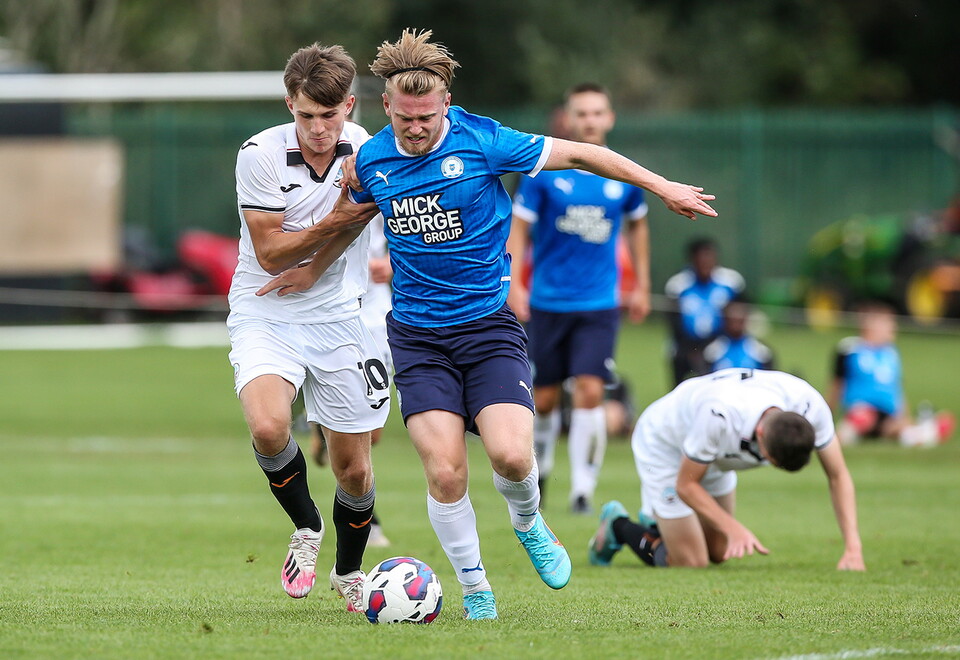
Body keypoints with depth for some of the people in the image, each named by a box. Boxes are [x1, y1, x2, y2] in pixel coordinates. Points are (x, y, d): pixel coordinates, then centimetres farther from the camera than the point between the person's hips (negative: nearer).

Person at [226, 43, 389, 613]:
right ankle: (305, 529, -1)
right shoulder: (260, 155, -14)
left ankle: (349, 571, 34)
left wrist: (304, 271, -13)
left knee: (354, 469, 5)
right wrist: (336, 222, -24)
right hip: (264, 316, -2)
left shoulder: (365, 151, -6)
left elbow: (348, 231, 1)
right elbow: (270, 253, -13)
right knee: (268, 428, -30)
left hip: (337, 319, 3)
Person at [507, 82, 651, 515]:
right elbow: (519, 228, -2)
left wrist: (642, 287, 19)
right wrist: (513, 285, -12)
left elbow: (637, 225, 18)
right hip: (548, 300, 0)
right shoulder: (544, 170, -5)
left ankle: (583, 488, -8)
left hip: (600, 305, 0)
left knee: (590, 392, -13)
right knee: (544, 399, 6)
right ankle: (539, 468, 33)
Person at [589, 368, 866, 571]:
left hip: (715, 458, 6)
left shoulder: (810, 405, -32)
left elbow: (838, 476, -19)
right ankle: (619, 527, 18)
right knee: (691, 563, -6)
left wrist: (853, 548, -29)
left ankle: (656, 519, 38)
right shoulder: (719, 416, -46)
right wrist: (734, 528, -41)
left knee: (719, 553, 13)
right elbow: (686, 485, -30)